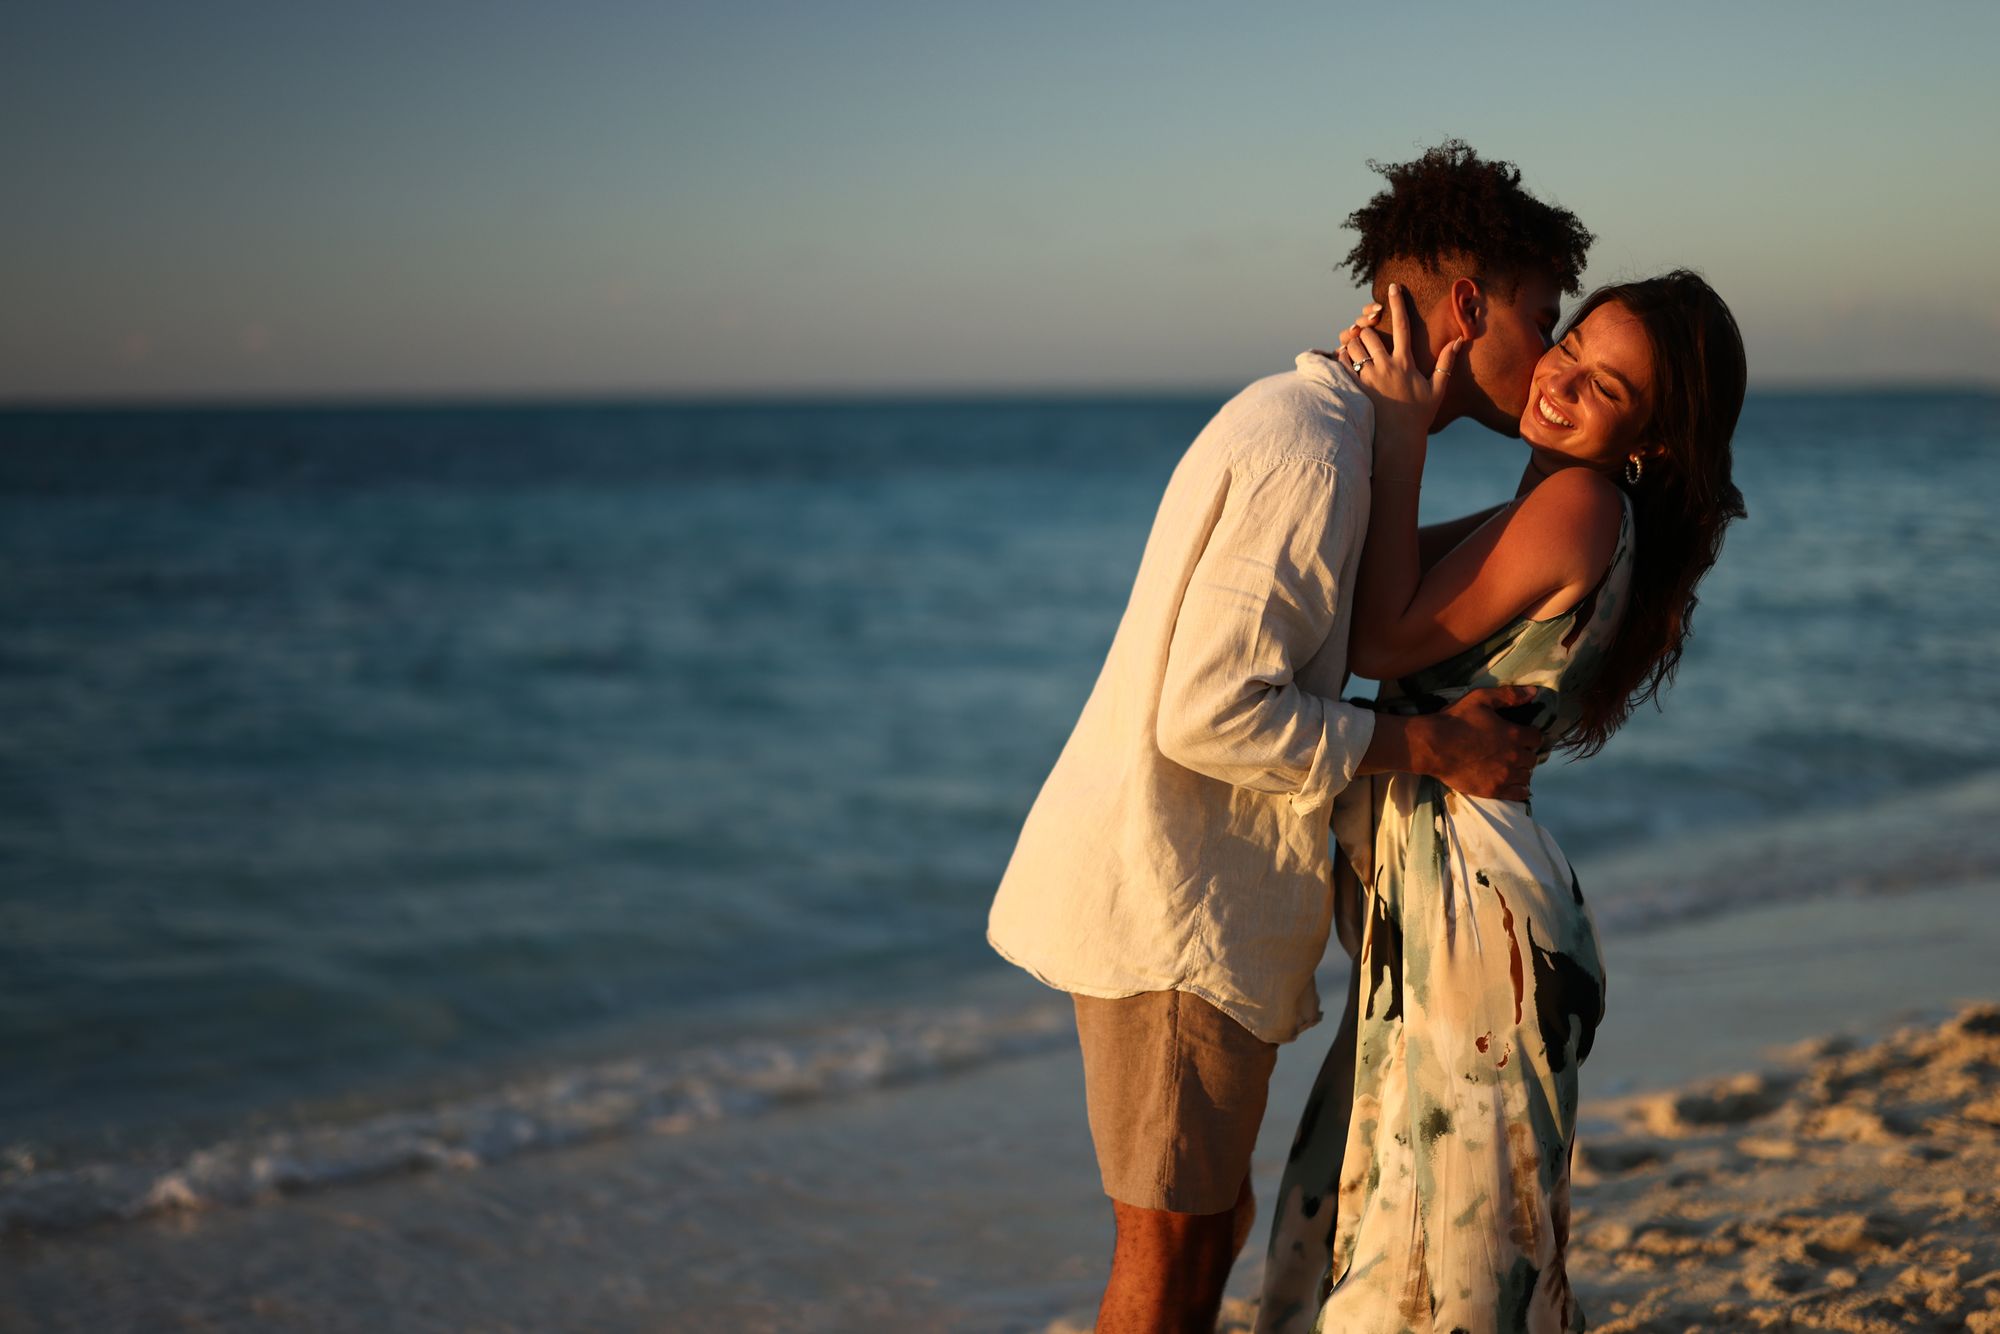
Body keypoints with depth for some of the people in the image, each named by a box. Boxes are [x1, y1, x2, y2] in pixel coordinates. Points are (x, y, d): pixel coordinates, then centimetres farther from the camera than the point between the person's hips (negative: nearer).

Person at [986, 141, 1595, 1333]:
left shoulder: (1309, 424, 15)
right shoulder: (1308, 450, -19)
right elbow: (1209, 713, -24)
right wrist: (1427, 747, -17)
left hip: (1206, 897, 10)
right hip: (1174, 907, -10)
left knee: (1211, 1224, 17)